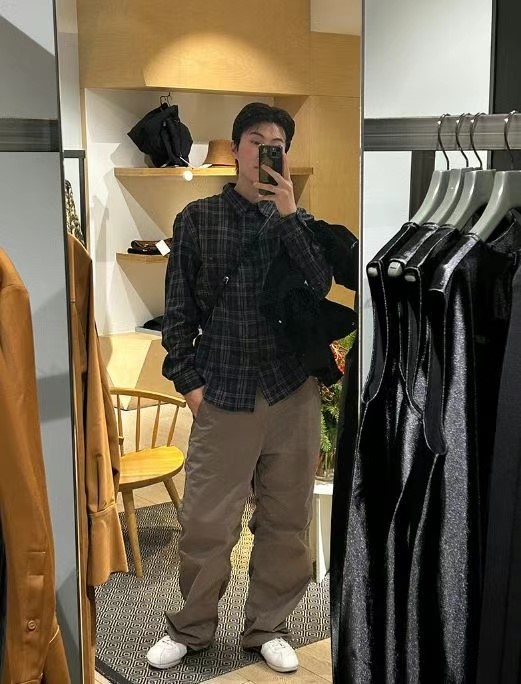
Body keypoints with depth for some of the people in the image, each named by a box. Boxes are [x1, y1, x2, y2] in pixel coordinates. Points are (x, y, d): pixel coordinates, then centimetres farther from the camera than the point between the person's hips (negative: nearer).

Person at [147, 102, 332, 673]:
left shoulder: (296, 221, 8)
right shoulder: (198, 219, 3)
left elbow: (319, 287, -9)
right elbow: (178, 308, 4)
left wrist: (288, 211, -15)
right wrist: (187, 380, -1)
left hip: (292, 391, 2)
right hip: (224, 392, -2)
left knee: (285, 519, 9)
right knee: (205, 521, 2)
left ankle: (268, 626, 27)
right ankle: (191, 627, 24)